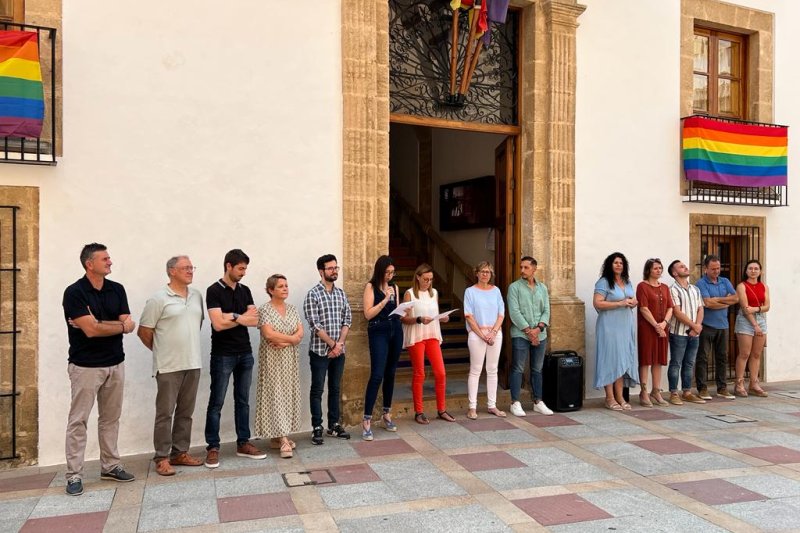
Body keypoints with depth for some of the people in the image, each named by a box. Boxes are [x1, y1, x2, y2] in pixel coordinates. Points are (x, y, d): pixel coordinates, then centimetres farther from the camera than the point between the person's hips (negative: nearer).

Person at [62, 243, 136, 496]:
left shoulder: (117, 289, 5)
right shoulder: (74, 292, -11)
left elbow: (129, 325, -3)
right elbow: (91, 330, -19)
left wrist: (99, 324, -16)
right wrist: (119, 325, -6)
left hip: (115, 364, 5)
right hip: (86, 367, -5)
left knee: (111, 418, 13)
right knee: (78, 421, 1)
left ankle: (110, 466, 24)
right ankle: (74, 475, 8)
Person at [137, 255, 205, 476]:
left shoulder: (197, 296, 9)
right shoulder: (159, 299, -8)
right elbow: (144, 331, -5)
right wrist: (162, 351, 5)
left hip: (193, 364, 6)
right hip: (169, 366, -5)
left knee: (185, 412, 12)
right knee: (165, 413, 2)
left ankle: (180, 453, 23)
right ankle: (162, 458, 12)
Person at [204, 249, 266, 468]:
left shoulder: (245, 291, 10)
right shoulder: (214, 291, -8)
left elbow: (255, 320, 2)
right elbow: (218, 323, -18)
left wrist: (233, 316, -13)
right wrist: (242, 318, -7)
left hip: (245, 354, 6)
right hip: (223, 355, -6)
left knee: (243, 401, 11)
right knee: (216, 403, 2)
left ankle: (243, 443, 19)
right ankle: (213, 448, 9)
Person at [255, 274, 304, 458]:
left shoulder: (292, 309, 9)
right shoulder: (264, 310, -7)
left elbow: (300, 333, 2)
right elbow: (268, 334, -19)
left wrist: (284, 341, -15)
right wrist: (292, 338, -11)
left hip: (290, 359, 6)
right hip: (273, 360, -6)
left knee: (288, 394, 6)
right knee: (276, 394, -6)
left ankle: (280, 435, 16)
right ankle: (282, 439, -8)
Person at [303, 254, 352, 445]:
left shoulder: (341, 293, 9)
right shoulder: (313, 294, -9)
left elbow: (347, 319, 6)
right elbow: (314, 325, -14)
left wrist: (340, 343, -8)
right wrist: (332, 344, -13)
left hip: (339, 351, 5)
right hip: (320, 351, -5)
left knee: (335, 389, 13)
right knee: (317, 390, 3)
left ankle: (334, 425, 23)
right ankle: (317, 428, 11)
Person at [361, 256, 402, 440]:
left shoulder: (394, 287, 12)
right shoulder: (371, 286, -3)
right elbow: (368, 314, -11)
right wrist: (385, 299, -16)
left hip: (396, 331, 6)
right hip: (378, 332, -6)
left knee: (390, 374, 11)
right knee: (377, 375, -13)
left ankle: (386, 415, 24)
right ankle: (366, 421, -9)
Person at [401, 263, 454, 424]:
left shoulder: (434, 293, 12)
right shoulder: (409, 293, -4)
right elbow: (404, 319, -7)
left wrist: (442, 318, -2)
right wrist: (419, 319, -23)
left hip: (432, 336, 5)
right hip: (416, 337, -5)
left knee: (440, 373, 1)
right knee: (419, 374, 1)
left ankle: (441, 410, 14)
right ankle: (419, 412, 11)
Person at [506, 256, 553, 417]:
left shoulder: (542, 288, 12)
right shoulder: (514, 287, -1)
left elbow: (546, 311, 6)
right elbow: (514, 312, -9)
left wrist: (538, 328, -10)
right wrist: (528, 330, -13)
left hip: (540, 335, 4)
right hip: (520, 334, -4)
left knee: (537, 369, 10)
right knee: (518, 369, -2)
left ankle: (538, 402, 18)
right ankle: (515, 403, 4)